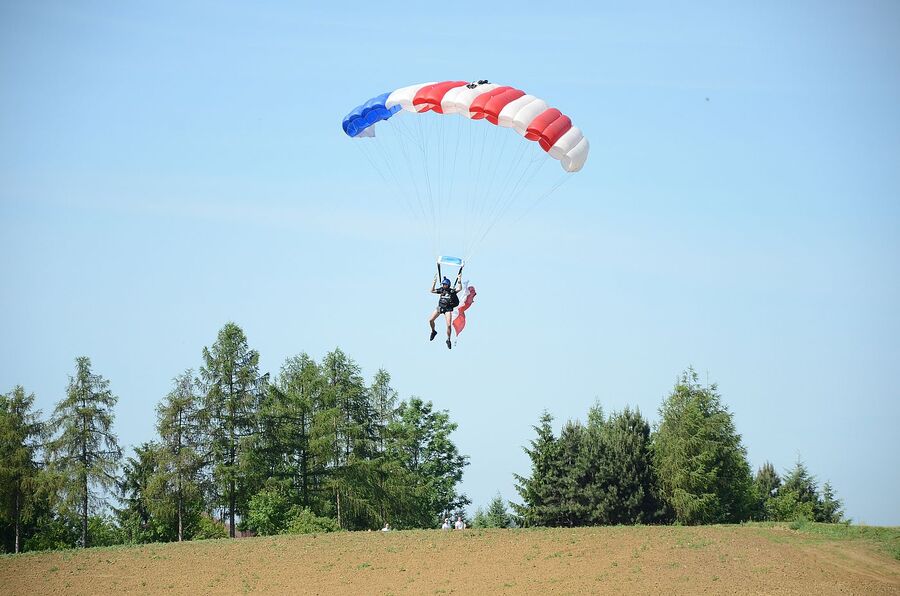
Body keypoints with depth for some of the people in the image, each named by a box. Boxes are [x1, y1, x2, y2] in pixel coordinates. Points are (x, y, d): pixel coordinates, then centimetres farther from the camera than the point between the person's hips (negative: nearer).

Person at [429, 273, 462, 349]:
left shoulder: (452, 291, -7)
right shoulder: (441, 290, 6)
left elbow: (459, 289, -22)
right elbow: (432, 291, 12)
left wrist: (459, 280, -27)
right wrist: (434, 282, 6)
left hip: (448, 309, -4)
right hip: (440, 307, 4)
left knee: (449, 325, -10)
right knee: (430, 320, -1)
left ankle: (448, 340, 7)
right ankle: (433, 331, 28)